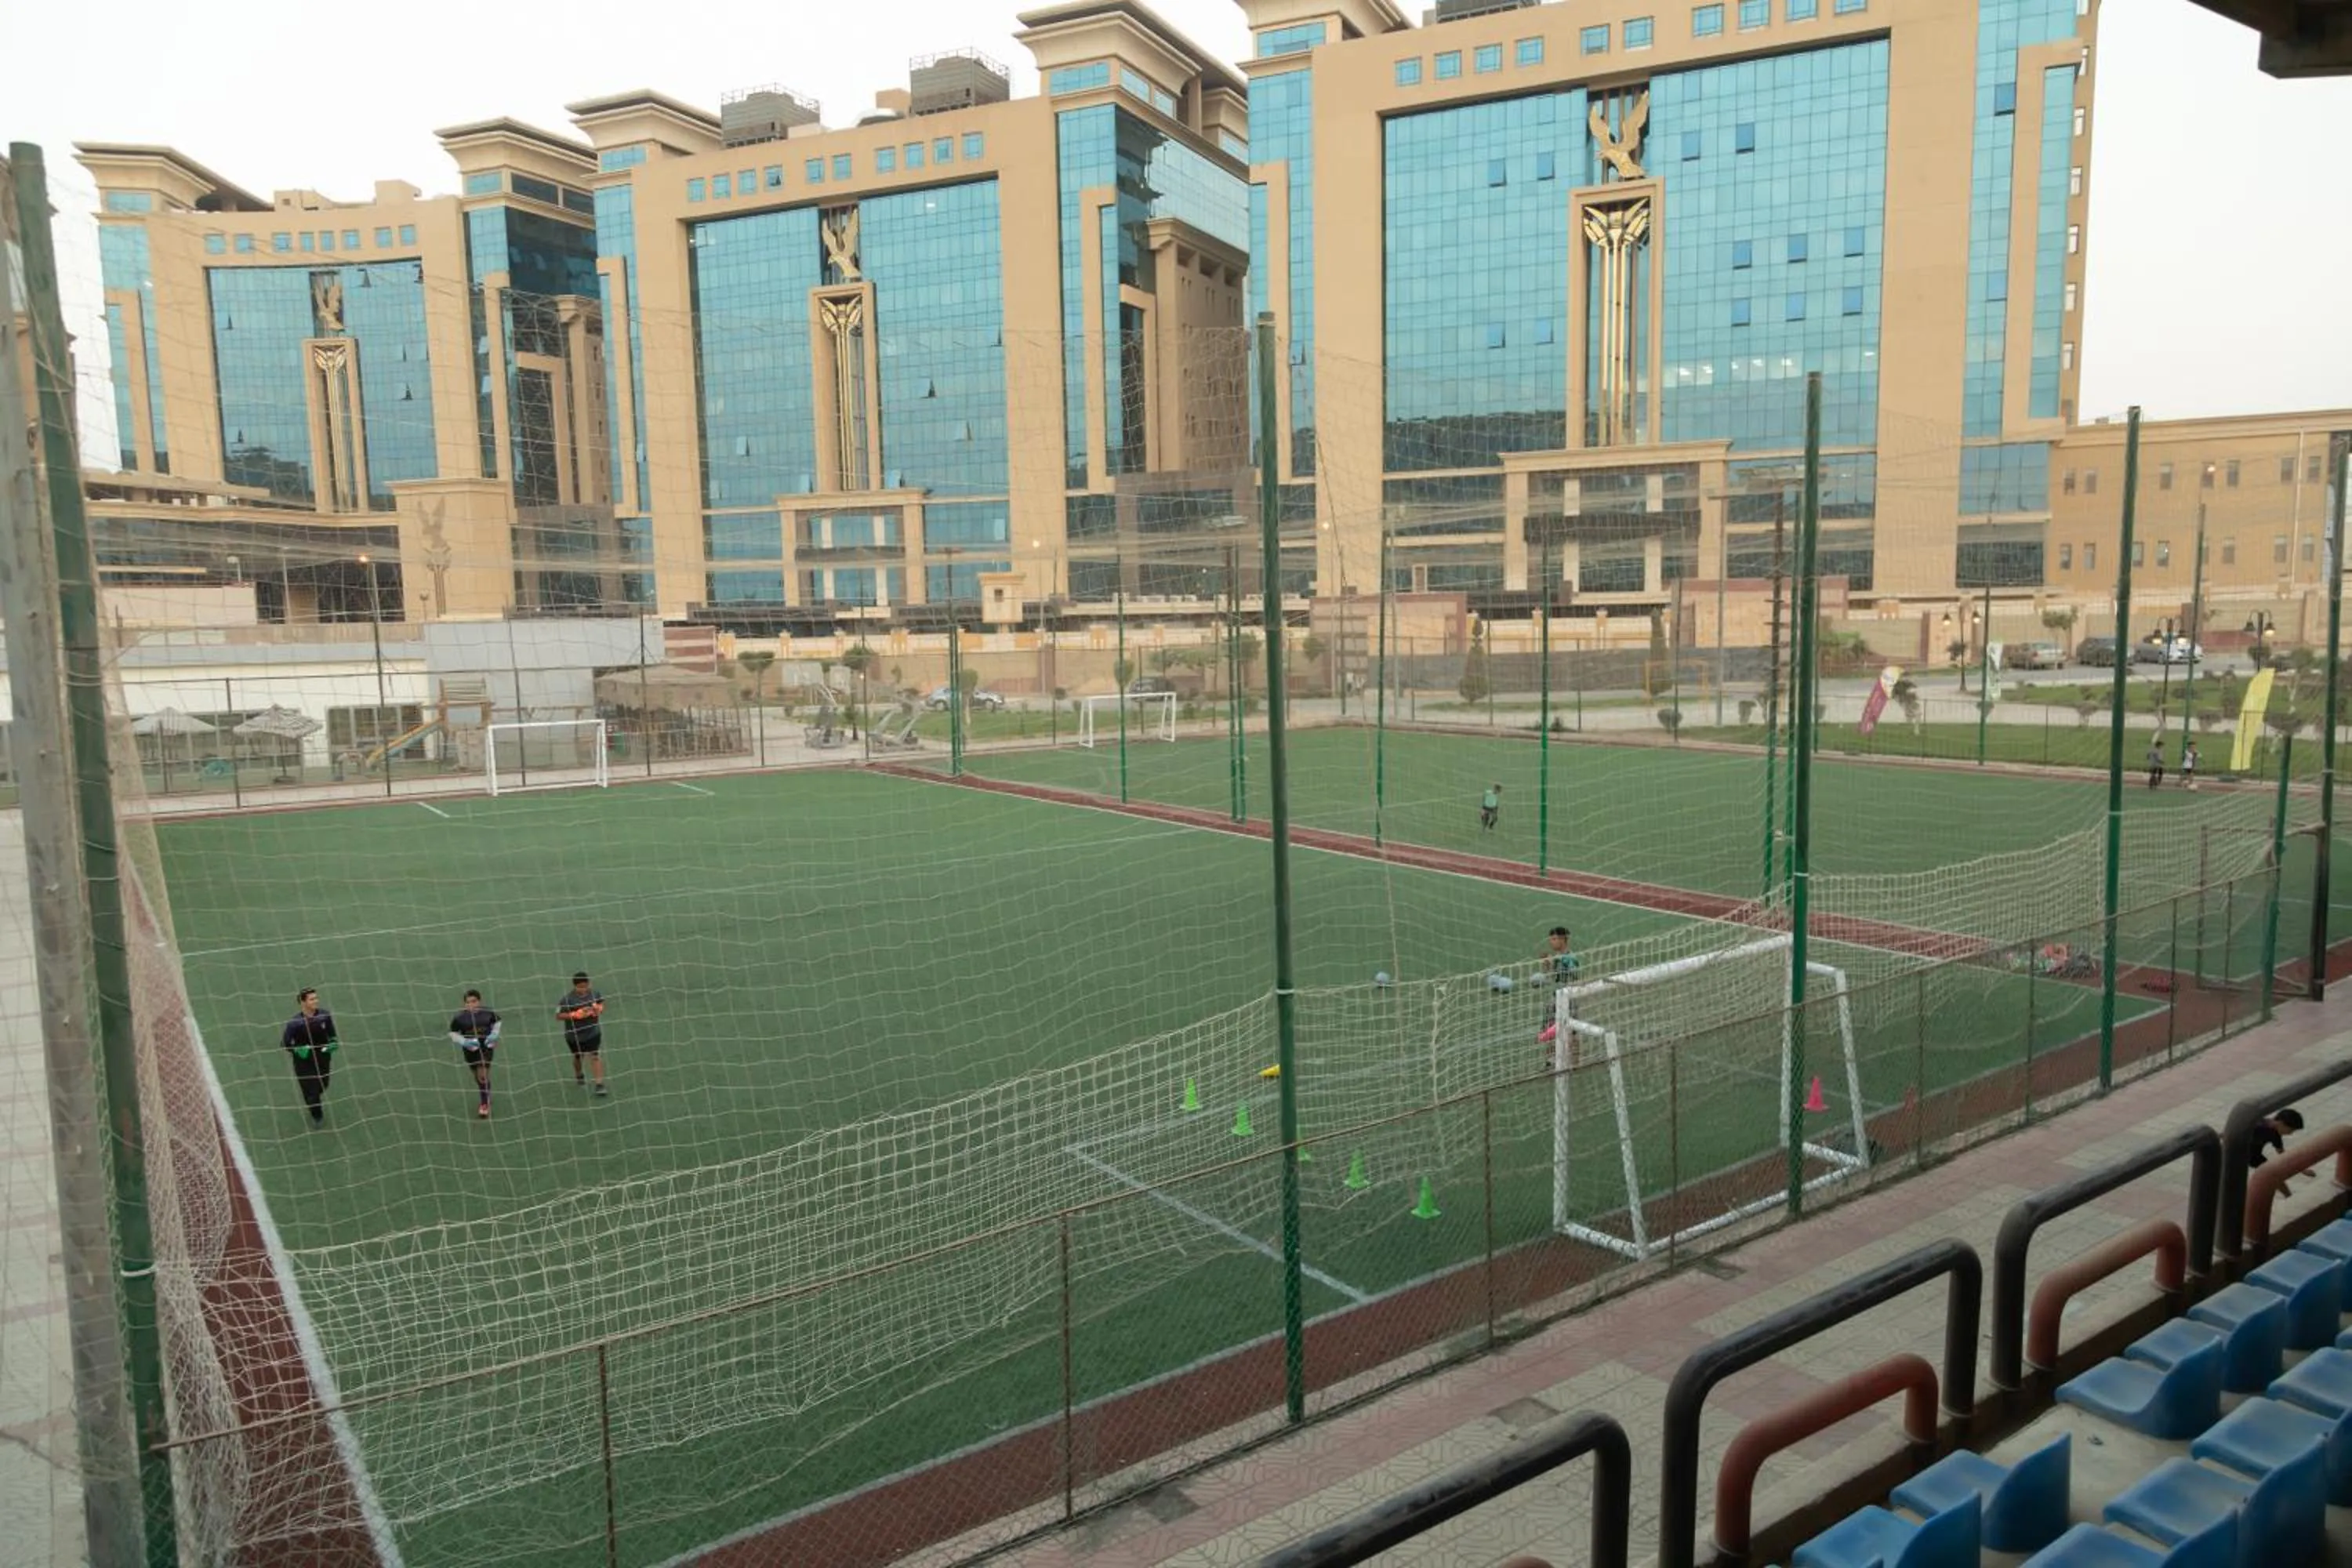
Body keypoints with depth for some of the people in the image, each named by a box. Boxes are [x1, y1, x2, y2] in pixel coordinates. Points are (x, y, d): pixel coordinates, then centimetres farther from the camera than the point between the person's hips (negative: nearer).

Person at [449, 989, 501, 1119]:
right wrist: (465, 1042, -18)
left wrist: (494, 1035, -6)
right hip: (470, 1049, 2)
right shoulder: (460, 1017, -13)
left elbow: (497, 1022, 10)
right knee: (477, 1076, 15)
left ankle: (485, 1104, 4)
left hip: (486, 1047, -2)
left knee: (483, 1076, -11)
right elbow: (452, 1034, -3)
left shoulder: (488, 1013, -10)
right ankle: (486, 1098, 39)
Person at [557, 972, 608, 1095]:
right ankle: (578, 1075, 52)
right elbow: (559, 1015, -19)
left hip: (593, 1032, 1)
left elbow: (601, 1002, 9)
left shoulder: (595, 992, -11)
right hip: (575, 1034, -1)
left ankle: (599, 1084, -4)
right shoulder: (568, 999, -22)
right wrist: (576, 1014, -30)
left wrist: (599, 1008, -14)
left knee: (595, 1056, -9)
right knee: (578, 1057, 21)